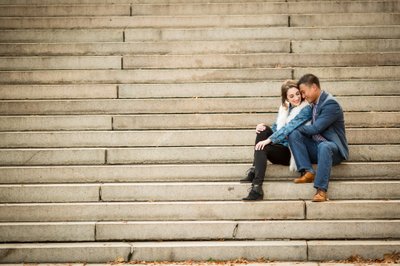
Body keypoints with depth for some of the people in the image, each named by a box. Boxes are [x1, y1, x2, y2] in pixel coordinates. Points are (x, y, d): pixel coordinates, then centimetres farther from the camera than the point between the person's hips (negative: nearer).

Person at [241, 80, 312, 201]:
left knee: (261, 148, -26)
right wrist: (264, 128, -6)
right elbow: (277, 127, 17)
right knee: (264, 130, -15)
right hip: (281, 146, 7)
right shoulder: (285, 107, 13)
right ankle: (254, 171, -23)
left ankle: (257, 187, -36)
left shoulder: (305, 109, -10)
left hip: (292, 151, -7)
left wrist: (269, 140, -28)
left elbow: (289, 128, -21)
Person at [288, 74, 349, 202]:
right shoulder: (314, 103, 10)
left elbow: (315, 128, -20)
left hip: (333, 148, -7)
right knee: (293, 134, -15)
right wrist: (295, 129, -1)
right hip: (316, 147, 7)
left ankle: (321, 190, -41)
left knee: (324, 146, -40)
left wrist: (297, 127, -7)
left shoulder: (331, 104, -15)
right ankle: (307, 172, -21)